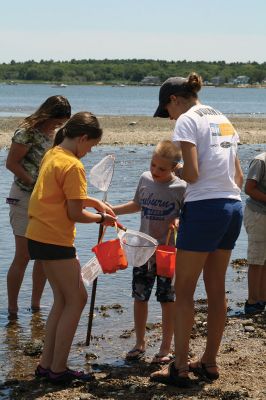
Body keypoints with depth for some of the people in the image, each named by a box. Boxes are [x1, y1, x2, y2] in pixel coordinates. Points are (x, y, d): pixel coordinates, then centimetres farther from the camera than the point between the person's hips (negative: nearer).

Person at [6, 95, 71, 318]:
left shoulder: (54, 134, 9)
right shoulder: (27, 132, -14)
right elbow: (11, 163, -14)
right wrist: (36, 185, -18)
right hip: (25, 198, -7)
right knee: (23, 256, -5)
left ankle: (36, 304, 21)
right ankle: (12, 309, 3)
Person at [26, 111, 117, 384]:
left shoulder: (51, 155, 12)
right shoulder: (73, 166, -17)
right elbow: (75, 213, -16)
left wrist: (95, 202, 16)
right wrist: (101, 218, 1)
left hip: (38, 236, 9)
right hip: (55, 240, -9)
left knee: (63, 300, 16)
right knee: (76, 300, 1)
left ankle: (47, 364, 18)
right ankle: (58, 369, 3)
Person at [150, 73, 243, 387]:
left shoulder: (187, 120, -7)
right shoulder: (223, 119, 17)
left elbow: (191, 174, -17)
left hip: (205, 208, -8)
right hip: (233, 207, 8)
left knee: (183, 290, 0)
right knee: (216, 289, 14)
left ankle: (180, 368, 2)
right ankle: (209, 362, 22)